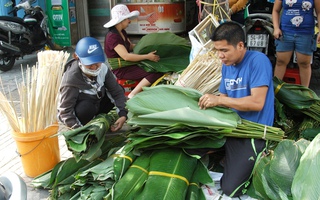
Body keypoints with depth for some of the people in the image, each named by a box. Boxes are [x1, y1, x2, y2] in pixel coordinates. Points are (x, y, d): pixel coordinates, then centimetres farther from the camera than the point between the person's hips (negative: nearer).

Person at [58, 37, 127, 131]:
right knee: (86, 107, -38)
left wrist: (123, 115, -28)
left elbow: (117, 92, -15)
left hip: (96, 104, 6)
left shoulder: (102, 68, -20)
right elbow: (65, 112, -30)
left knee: (119, 89, -9)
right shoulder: (71, 79, -33)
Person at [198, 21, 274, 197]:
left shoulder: (258, 61, -16)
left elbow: (257, 102, -23)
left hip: (252, 133, -7)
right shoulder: (226, 66, 8)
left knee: (229, 189, -8)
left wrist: (218, 100, -23)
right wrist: (208, 103, -9)